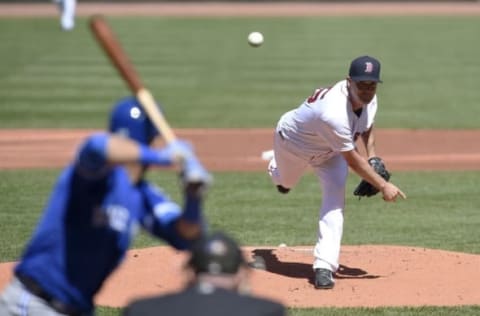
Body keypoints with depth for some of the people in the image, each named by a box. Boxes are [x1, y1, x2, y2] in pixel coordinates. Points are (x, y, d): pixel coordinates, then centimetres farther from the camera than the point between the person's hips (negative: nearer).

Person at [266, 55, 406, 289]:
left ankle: (324, 265, -21)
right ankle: (277, 170, 68)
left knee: (335, 197, -18)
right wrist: (383, 186, -36)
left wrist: (373, 158, -13)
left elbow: (367, 128, 0)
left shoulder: (369, 98, -25)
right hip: (292, 141, -4)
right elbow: (352, 159, -39)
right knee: (285, 182, 27)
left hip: (328, 151, 5)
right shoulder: (334, 113, -48)